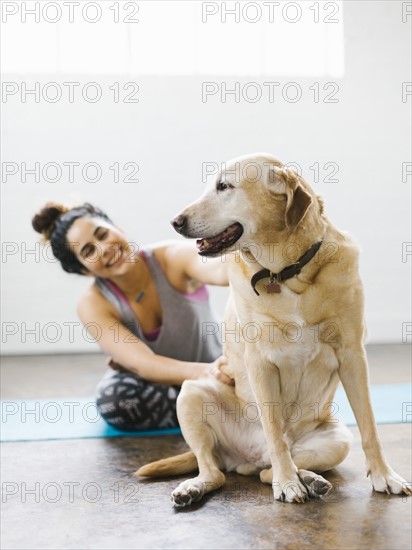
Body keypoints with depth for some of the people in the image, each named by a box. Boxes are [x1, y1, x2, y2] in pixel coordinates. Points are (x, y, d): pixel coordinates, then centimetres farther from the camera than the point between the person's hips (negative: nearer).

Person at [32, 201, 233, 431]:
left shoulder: (173, 257, -21)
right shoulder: (93, 305, -20)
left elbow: (220, 270, -45)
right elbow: (143, 364, -34)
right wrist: (204, 372, -54)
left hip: (210, 371, 0)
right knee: (113, 398, -34)